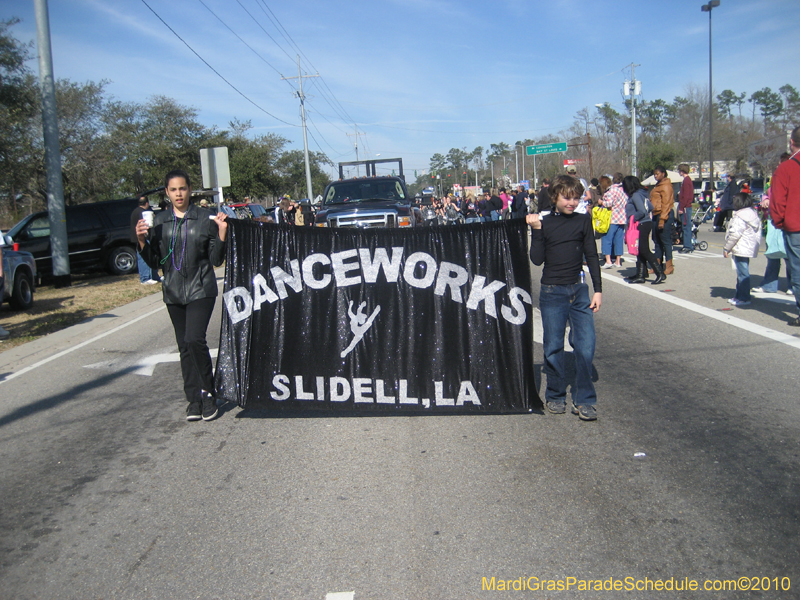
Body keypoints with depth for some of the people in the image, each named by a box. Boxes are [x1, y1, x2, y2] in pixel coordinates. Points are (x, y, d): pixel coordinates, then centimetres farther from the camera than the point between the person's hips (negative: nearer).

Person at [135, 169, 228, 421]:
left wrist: (221, 233, -14)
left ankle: (207, 392, -1)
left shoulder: (205, 218, -2)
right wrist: (142, 241, -6)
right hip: (173, 292, 4)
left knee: (194, 339, -20)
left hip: (201, 289, -4)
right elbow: (154, 262, 8)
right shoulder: (160, 221, 7)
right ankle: (194, 400, 17)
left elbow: (216, 260, -2)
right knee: (184, 347, 8)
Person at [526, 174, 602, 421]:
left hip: (579, 291, 1)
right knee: (553, 348, 4)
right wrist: (536, 230, -13)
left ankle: (584, 400, 6)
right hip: (552, 293, -1)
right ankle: (555, 396, 21)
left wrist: (598, 290, 3)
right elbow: (537, 259, -5)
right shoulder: (544, 222, 1)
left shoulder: (583, 220, 5)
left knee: (586, 345, -5)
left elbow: (592, 256, 7)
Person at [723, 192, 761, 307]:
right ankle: (739, 295, 24)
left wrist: (726, 248, -12)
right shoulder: (753, 214, 16)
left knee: (743, 273, -8)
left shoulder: (740, 217, -15)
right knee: (742, 273, 17)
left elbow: (734, 234, -19)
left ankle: (744, 298, -6)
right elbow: (757, 233, 20)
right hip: (749, 249, 11)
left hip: (741, 249, -11)